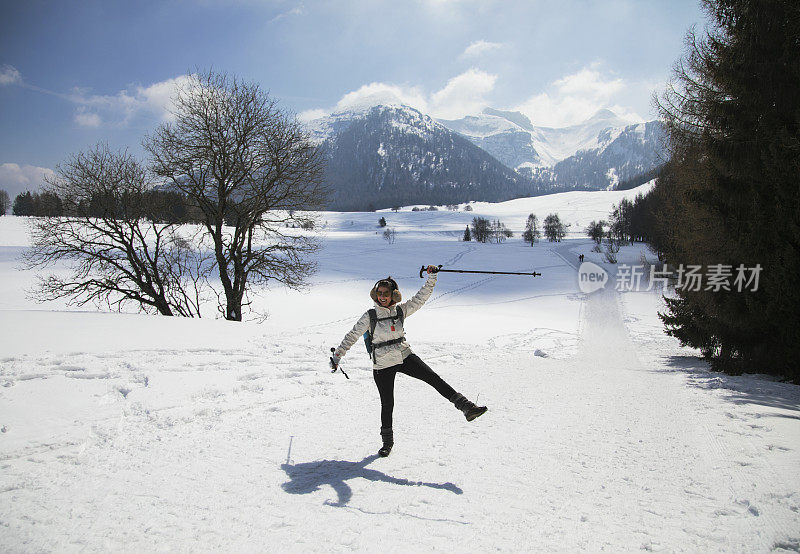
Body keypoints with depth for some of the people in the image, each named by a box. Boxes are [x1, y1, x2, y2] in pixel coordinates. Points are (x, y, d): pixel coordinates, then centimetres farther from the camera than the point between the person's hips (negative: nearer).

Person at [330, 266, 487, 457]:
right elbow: (352, 336, -2)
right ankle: (387, 441, 25)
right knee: (387, 404, 5)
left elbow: (420, 298, -3)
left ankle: (466, 407, -13)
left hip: (404, 357, 2)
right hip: (383, 365, -2)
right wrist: (337, 355, -4)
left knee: (434, 378, -12)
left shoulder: (400, 310, -1)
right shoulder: (370, 317, -7)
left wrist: (431, 278, -13)